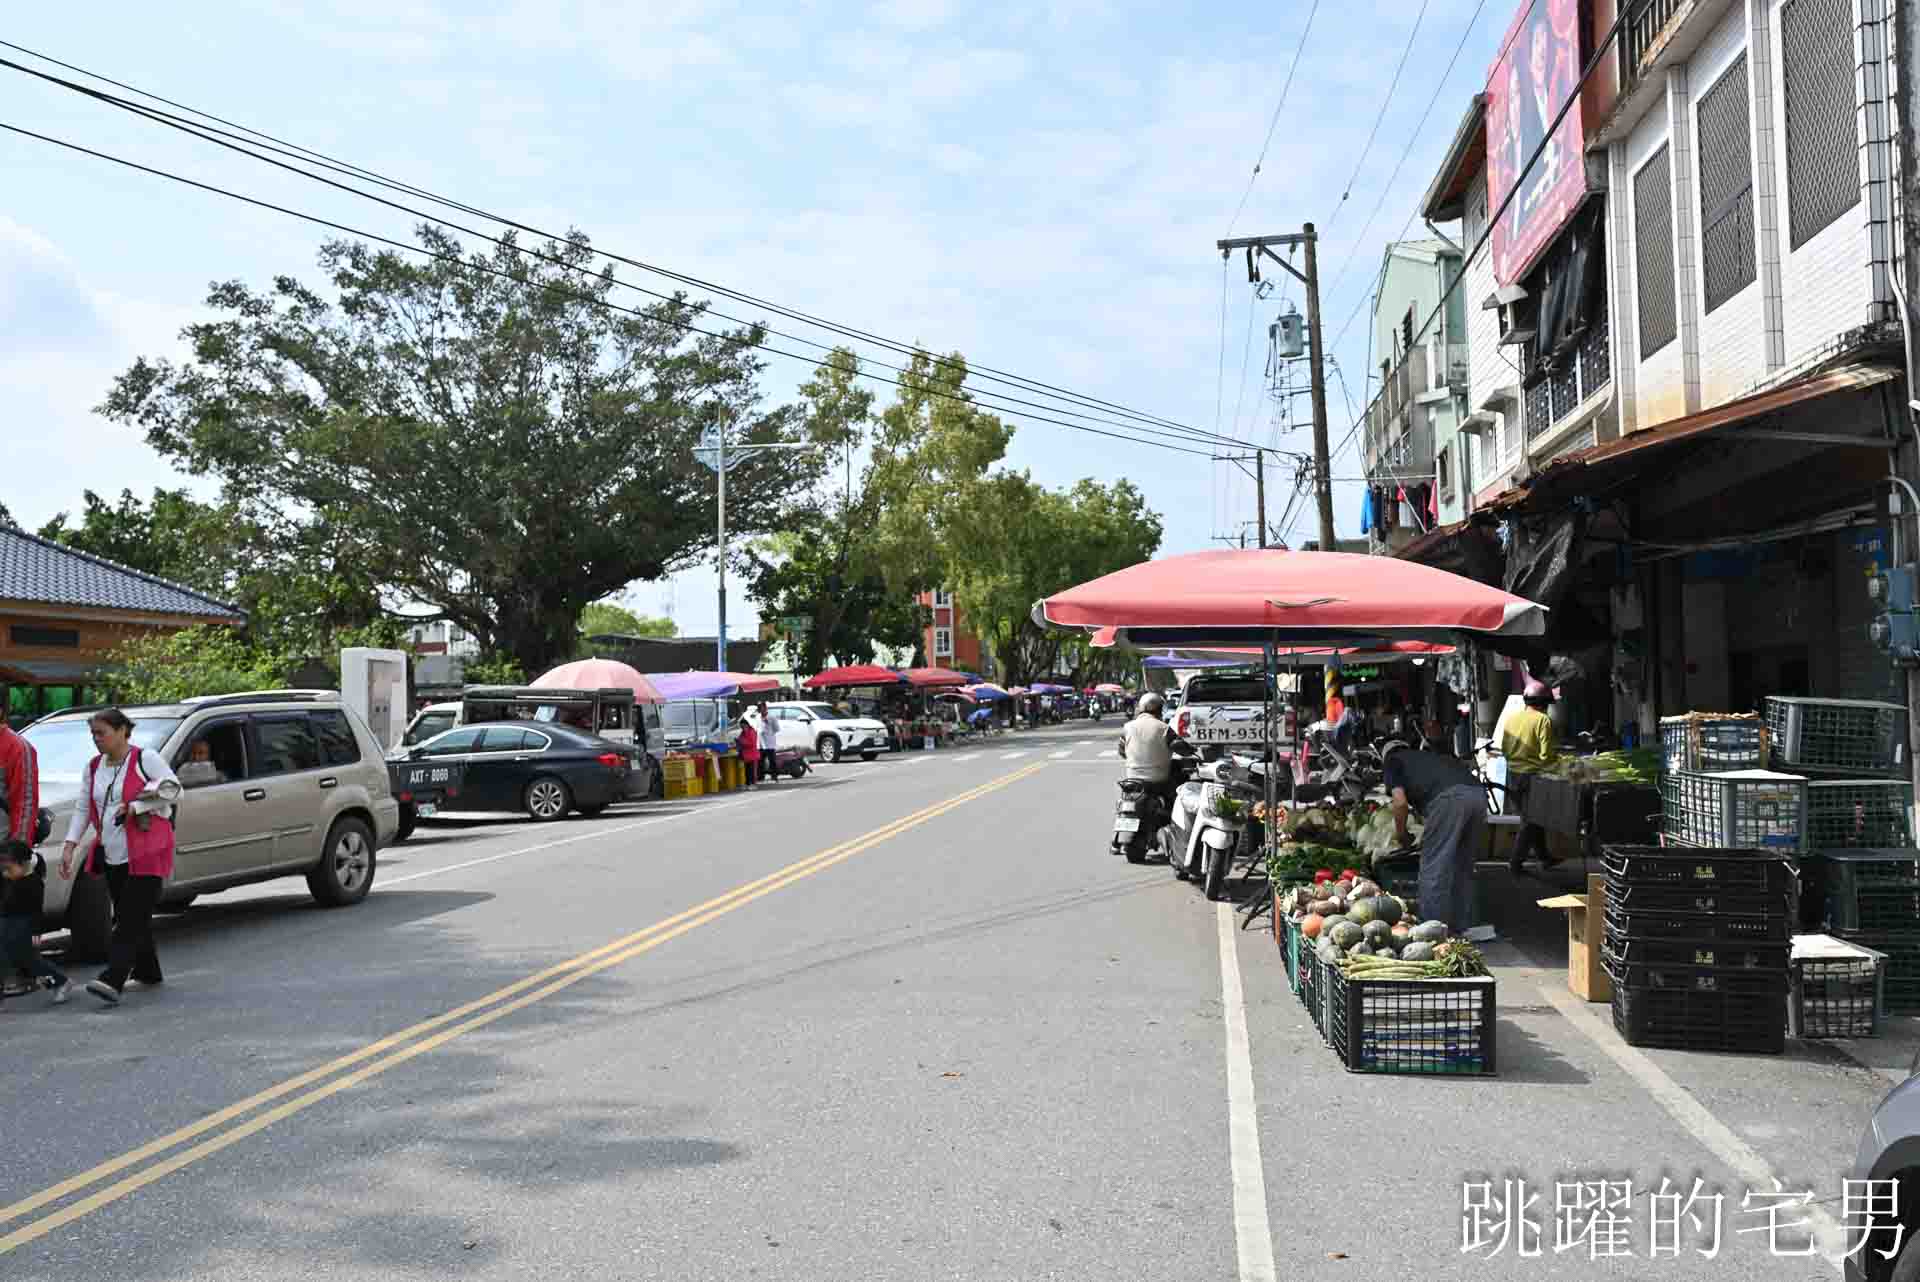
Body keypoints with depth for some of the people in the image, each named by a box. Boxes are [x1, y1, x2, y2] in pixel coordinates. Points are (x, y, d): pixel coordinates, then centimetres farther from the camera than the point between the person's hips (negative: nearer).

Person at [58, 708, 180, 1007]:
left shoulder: (146, 759, -6)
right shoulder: (94, 767, 13)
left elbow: (173, 787, -10)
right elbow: (83, 809, 14)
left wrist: (136, 807, -15)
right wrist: (69, 845, 6)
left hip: (147, 854, -7)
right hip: (113, 856, 7)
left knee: (133, 918, -12)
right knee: (127, 917, 11)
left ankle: (112, 980, -21)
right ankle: (147, 972, 25)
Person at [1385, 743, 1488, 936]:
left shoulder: (1393, 761, 21)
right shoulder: (1428, 756, 38)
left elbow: (1400, 802, 6)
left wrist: (1400, 833, 22)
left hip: (1449, 798, -6)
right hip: (1479, 795, 7)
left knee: (1434, 867, 2)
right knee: (1463, 867, 18)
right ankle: (1460, 927, 24)